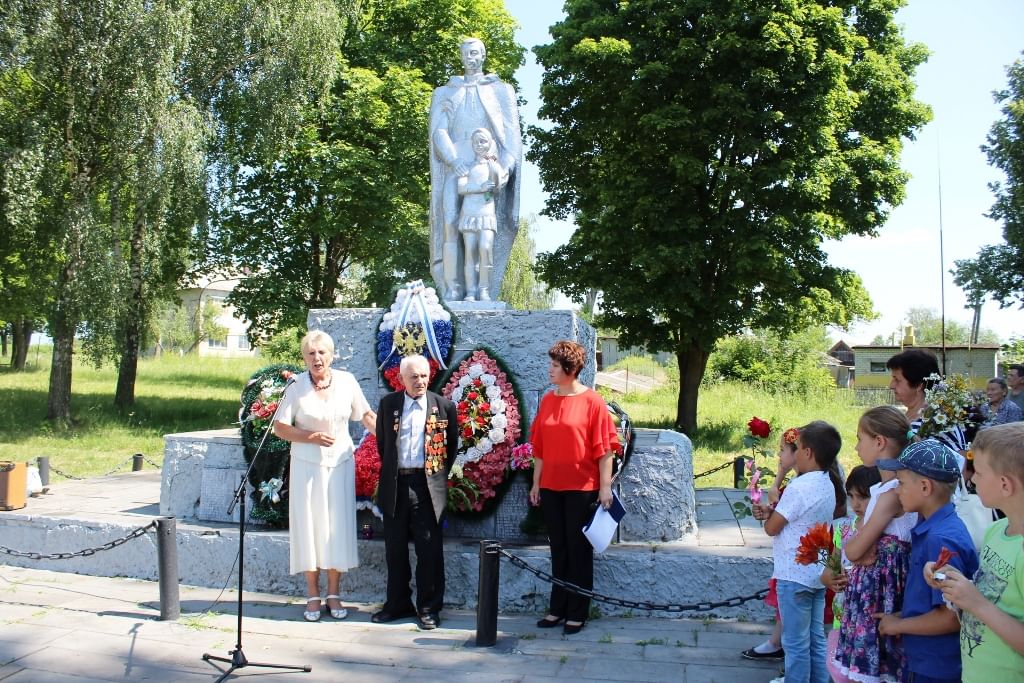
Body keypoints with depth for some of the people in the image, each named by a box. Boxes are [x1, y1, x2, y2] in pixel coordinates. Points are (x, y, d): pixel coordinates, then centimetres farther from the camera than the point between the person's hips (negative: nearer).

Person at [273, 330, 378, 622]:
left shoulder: (346, 381, -4)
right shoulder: (297, 387, -9)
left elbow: (366, 415, 7)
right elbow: (280, 427, -5)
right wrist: (312, 437, -17)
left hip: (340, 463, 1)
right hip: (307, 465, -1)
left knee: (338, 526, 4)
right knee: (309, 526, 4)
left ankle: (334, 594, 17)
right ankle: (313, 596, 17)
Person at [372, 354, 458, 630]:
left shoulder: (444, 406, -1)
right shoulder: (388, 403, 5)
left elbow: (452, 445, 9)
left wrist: (441, 474, 6)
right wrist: (390, 470, 12)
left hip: (427, 487, -2)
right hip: (395, 486, 3)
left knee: (429, 550, 2)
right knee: (395, 549, 11)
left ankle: (429, 608, 12)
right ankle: (398, 603, 24)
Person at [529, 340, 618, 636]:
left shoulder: (592, 401, -8)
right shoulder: (547, 401, 7)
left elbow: (604, 448, -9)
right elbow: (540, 447, 12)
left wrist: (605, 486, -11)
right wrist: (536, 483, 12)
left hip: (582, 488, -5)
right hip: (551, 487, 5)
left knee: (579, 550, 5)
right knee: (558, 549, 13)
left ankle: (578, 613, 15)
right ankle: (558, 608, 23)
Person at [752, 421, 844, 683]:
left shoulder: (799, 487, -22)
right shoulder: (827, 484, 6)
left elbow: (771, 528, -15)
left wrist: (768, 513, 4)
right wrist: (771, 511, -6)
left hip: (794, 575, -9)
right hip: (817, 573, 9)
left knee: (796, 644, 2)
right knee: (816, 640, 16)